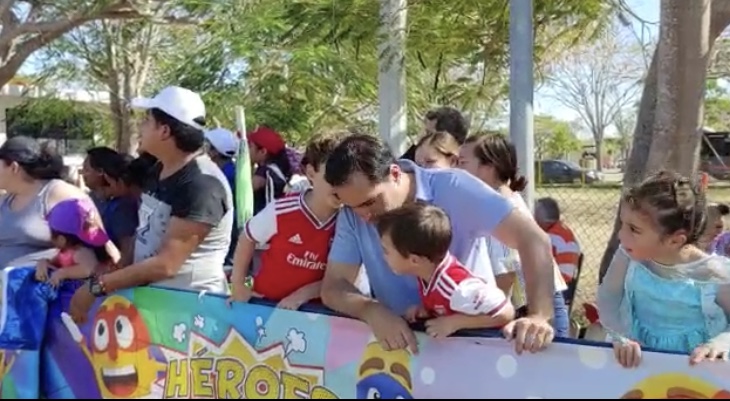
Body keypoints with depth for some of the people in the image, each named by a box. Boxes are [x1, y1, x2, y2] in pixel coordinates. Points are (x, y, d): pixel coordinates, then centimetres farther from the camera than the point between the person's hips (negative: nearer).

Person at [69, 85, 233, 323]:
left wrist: (97, 286, -21)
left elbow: (166, 265, -24)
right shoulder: (160, 170, 6)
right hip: (152, 294, 8)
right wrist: (115, 272, 1)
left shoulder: (201, 185, -22)